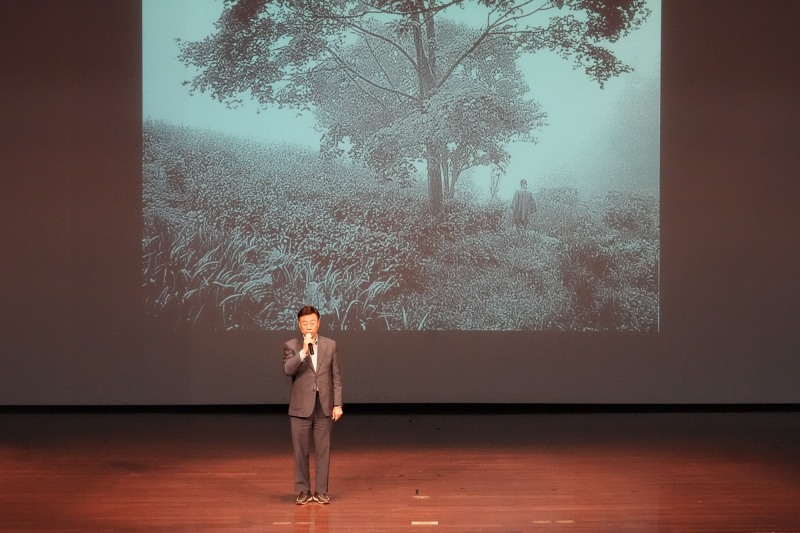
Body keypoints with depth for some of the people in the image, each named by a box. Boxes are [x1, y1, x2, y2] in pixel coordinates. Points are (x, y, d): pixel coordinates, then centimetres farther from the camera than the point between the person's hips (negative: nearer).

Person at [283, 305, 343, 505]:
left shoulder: (330, 345, 6)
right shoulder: (291, 346, 0)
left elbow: (336, 377, 6)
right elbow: (287, 370, -17)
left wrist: (337, 404, 0)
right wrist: (303, 351, -24)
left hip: (324, 406, 1)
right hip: (301, 407, -1)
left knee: (323, 450, 4)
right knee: (301, 451, 3)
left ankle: (321, 491, 12)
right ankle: (303, 491, 14)